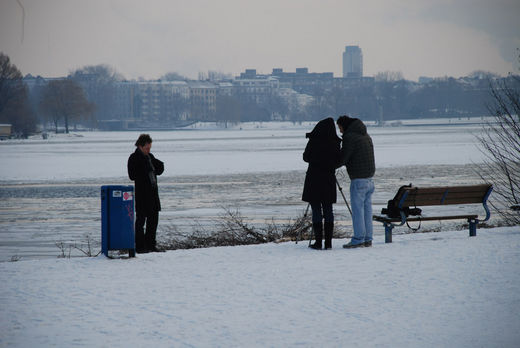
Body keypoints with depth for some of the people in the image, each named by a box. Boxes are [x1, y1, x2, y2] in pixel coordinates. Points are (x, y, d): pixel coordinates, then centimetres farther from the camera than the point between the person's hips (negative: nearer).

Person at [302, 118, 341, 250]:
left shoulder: (313, 141, -9)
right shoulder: (335, 143, -4)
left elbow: (306, 157, 3)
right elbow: (338, 161, 3)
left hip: (314, 179, -2)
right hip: (329, 179, 2)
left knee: (316, 210, 1)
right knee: (328, 210, 8)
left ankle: (318, 241, -2)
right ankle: (328, 242, 5)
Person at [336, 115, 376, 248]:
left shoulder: (349, 136, -11)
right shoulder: (365, 135, 17)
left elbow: (343, 159, -12)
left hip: (358, 179, -9)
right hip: (369, 178, 9)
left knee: (357, 209, -5)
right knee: (367, 209, 10)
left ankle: (358, 239, -5)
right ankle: (367, 239, 11)